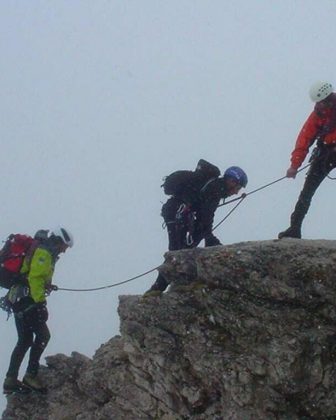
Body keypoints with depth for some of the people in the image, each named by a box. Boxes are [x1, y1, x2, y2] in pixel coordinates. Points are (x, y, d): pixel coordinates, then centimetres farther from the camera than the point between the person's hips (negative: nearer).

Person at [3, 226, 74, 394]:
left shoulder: (43, 252, 21)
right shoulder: (43, 253, -10)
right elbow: (35, 278, -20)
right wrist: (40, 302, -22)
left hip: (19, 299, 11)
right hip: (26, 299, -11)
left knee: (25, 340, 11)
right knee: (43, 335, -10)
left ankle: (11, 380, 10)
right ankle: (31, 375, -11)